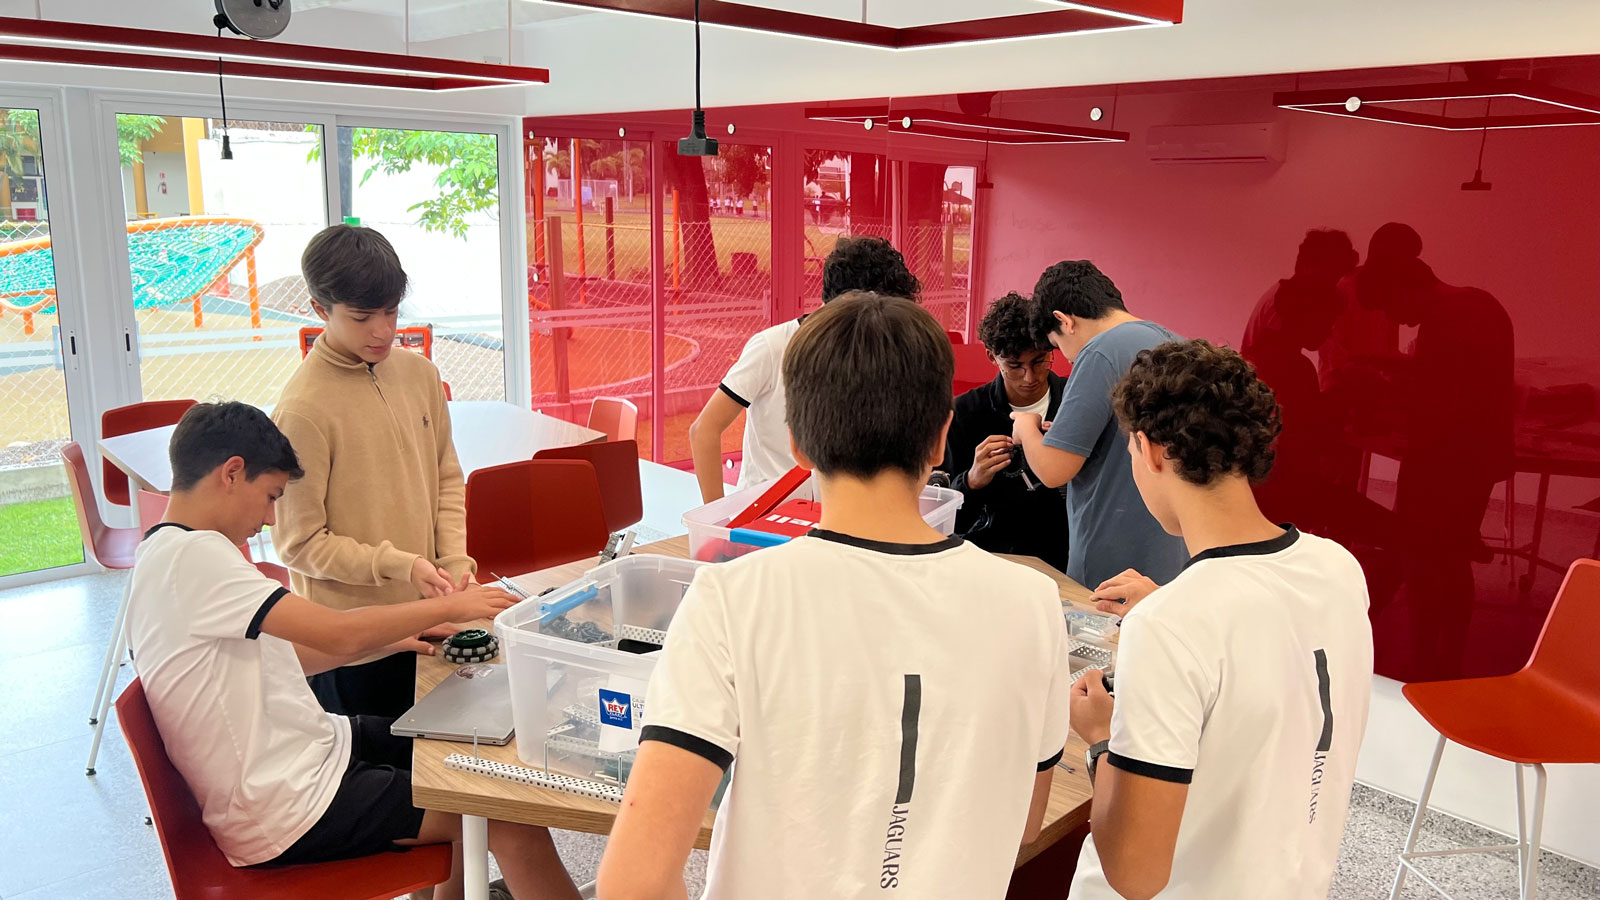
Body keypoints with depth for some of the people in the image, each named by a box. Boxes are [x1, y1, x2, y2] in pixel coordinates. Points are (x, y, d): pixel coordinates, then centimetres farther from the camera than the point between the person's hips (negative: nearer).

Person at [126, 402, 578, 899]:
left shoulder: (168, 554, 10)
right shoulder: (192, 555, -22)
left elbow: (276, 656, 17)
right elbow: (340, 635, -26)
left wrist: (388, 641, 9)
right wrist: (448, 607, -12)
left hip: (298, 755, 10)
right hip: (286, 815, -10)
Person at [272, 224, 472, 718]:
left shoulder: (419, 372, 2)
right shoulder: (303, 408, -16)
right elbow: (300, 543, -13)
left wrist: (455, 559, -2)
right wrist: (399, 565, -19)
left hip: (426, 613, 6)